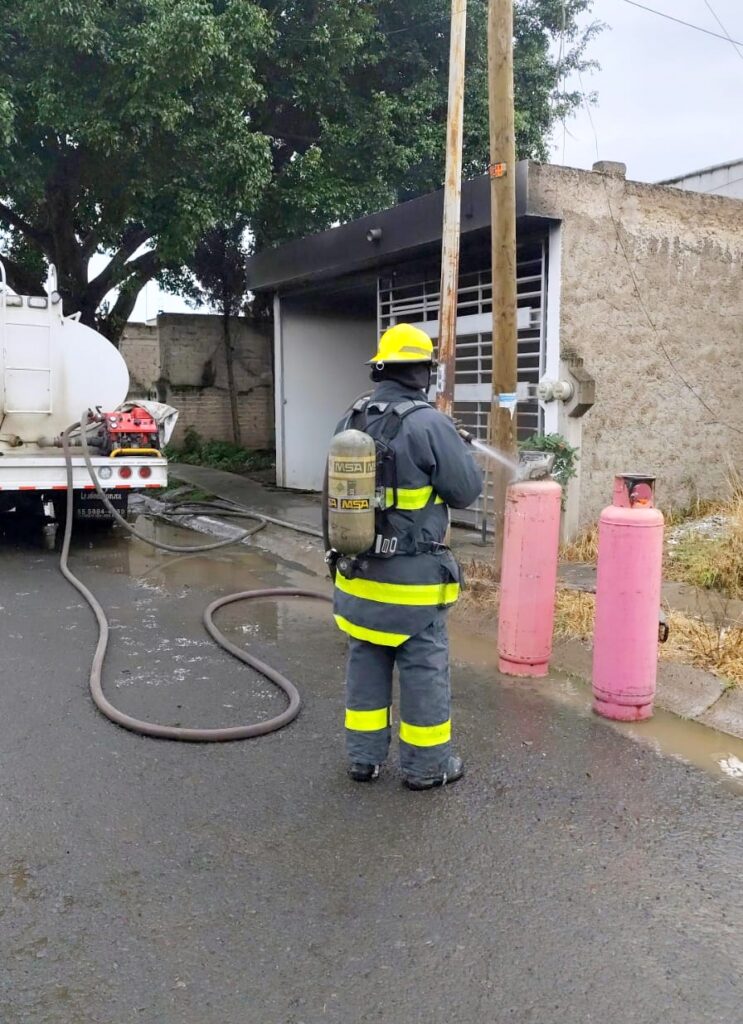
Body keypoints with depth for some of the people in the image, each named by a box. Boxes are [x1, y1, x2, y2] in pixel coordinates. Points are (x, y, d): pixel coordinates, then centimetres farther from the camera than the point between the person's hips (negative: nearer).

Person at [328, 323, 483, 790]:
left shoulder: (351, 420, 4)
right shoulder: (429, 423, -17)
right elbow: (466, 490, -11)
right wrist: (463, 451, 8)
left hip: (358, 570, 7)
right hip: (410, 576, -6)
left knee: (366, 662, 16)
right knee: (425, 669, 8)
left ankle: (365, 757, 27)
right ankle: (427, 764, 21)